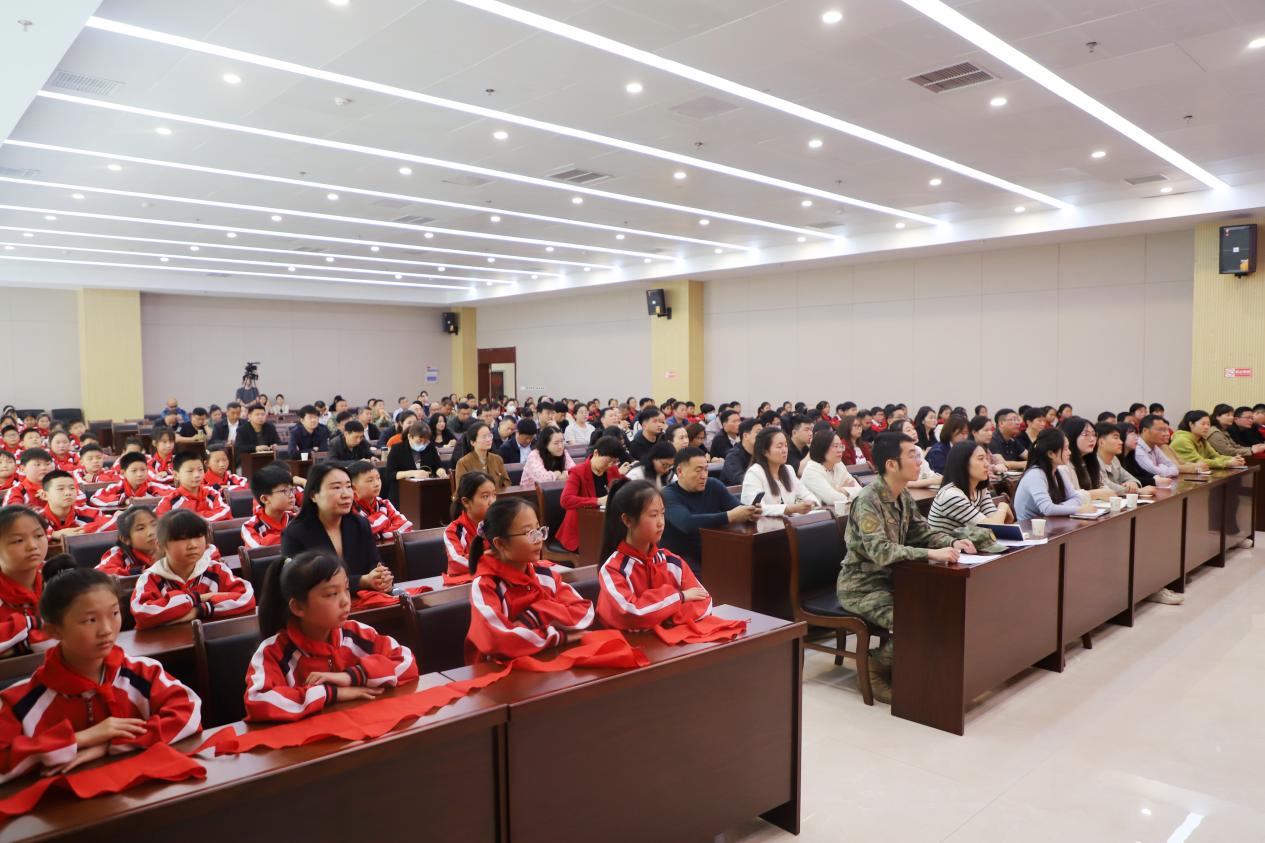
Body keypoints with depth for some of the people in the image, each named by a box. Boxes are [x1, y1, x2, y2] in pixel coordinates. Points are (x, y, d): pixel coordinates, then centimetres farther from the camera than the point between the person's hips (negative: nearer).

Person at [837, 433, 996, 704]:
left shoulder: (903, 496, 5)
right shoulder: (868, 501, -23)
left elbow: (923, 532, 11)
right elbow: (879, 551, -33)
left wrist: (952, 542, -9)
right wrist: (931, 554, -39)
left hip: (889, 578, 9)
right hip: (862, 587, -9)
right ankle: (877, 667, 2)